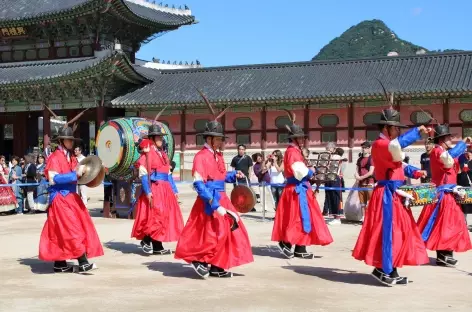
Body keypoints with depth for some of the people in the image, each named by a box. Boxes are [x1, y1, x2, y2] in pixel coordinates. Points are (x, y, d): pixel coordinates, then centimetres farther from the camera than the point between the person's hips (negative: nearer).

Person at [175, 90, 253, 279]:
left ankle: (217, 267, 16)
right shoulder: (201, 157, -14)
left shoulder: (219, 156, 13)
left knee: (227, 231, 9)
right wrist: (212, 202, -27)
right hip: (209, 201, -9)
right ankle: (199, 260, 10)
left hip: (221, 199, 9)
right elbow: (198, 183, -21)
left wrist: (234, 175, 8)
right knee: (212, 233, -8)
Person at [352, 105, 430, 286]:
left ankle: (391, 271, 17)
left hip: (394, 194, 10)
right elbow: (398, 144, -33)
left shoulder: (388, 146, 19)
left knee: (396, 232, 12)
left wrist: (415, 172, 4)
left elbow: (399, 164, 20)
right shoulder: (379, 144, -14)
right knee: (387, 232, -8)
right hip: (386, 194, -10)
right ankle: (383, 270, -1)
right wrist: (418, 131, -23)